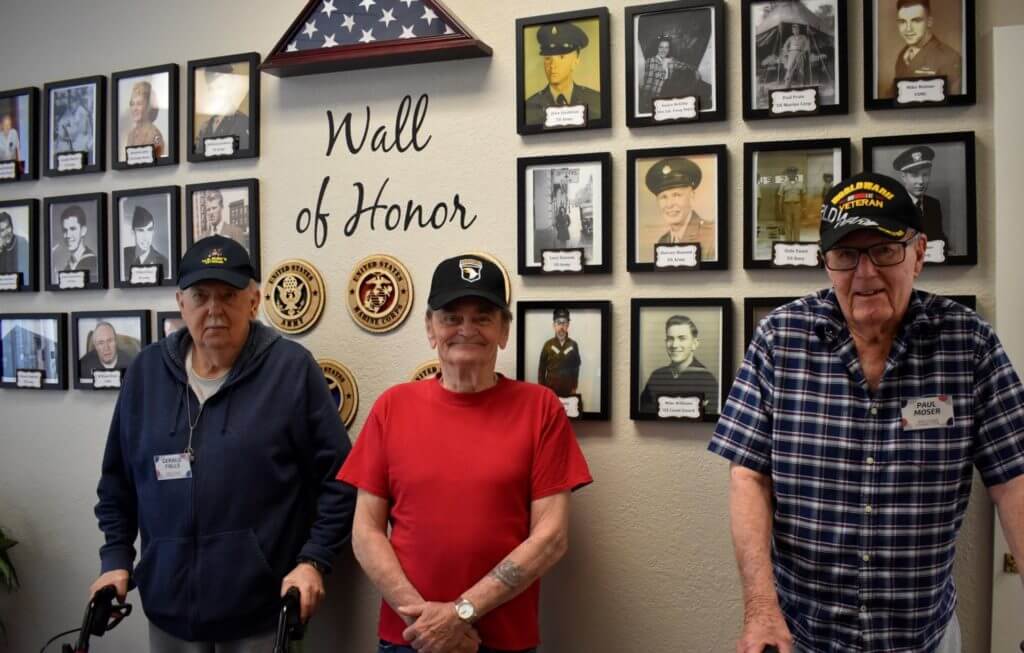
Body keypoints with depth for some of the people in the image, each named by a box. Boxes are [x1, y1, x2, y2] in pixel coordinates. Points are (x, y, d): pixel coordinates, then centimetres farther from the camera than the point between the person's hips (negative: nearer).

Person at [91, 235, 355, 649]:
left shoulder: (293, 368, -9)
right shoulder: (147, 371, 4)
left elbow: (337, 478, -7)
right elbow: (117, 480, 14)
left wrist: (313, 560, -12)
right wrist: (116, 558, 8)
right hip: (169, 604, 4)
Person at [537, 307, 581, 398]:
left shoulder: (573, 345, 2)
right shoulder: (548, 345, 1)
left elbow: (576, 368, 7)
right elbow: (541, 369, 4)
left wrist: (574, 388, 4)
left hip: (568, 390, 0)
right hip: (550, 390, 0)